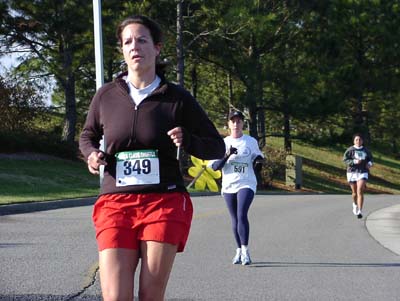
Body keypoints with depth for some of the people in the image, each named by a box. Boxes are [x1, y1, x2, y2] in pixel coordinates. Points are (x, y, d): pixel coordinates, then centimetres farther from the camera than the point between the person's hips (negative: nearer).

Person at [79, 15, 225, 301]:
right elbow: (87, 135, 25)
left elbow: (217, 147, 8)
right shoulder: (107, 95, 7)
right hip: (116, 203, 1)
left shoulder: (177, 98, 2)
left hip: (165, 203, -1)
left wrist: (186, 140, -12)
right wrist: (92, 154, 2)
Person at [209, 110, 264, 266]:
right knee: (235, 219, 8)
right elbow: (214, 166, -1)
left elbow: (258, 155, 22)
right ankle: (239, 251, 21)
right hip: (228, 185, 2)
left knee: (242, 215, -19)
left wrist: (259, 161, -2)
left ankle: (245, 250, -19)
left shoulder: (251, 141, 5)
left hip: (246, 184, -2)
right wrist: (227, 156, -17)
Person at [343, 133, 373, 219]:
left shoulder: (365, 150, 4)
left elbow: (370, 158, 19)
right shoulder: (350, 150, -3)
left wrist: (369, 163, -2)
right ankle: (355, 204, 46)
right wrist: (354, 161, -20)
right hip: (352, 172, 0)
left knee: (360, 192, -16)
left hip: (363, 173, 0)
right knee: (354, 192, 14)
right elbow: (345, 159, -8)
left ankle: (360, 211, -19)